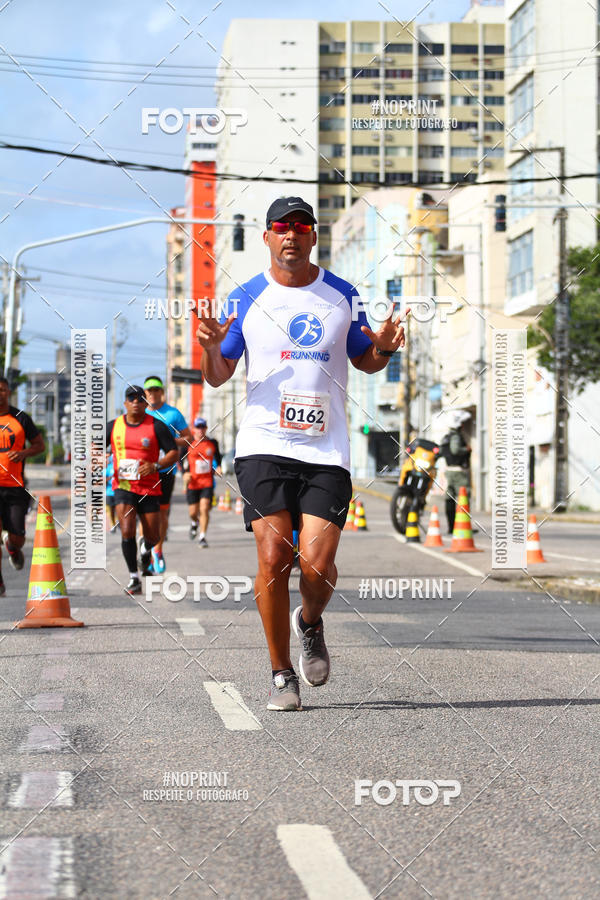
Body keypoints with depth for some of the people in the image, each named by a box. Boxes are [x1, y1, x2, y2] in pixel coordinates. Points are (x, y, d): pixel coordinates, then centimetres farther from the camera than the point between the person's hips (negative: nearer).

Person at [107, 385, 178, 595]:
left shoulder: (156, 426, -3)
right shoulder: (114, 426, 4)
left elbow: (174, 453, -4)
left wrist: (155, 466, -21)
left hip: (149, 488, 0)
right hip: (123, 486, 0)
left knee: (153, 536, 6)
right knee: (127, 532, -16)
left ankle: (145, 551, 44)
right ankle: (134, 578, -5)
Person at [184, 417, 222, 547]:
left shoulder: (212, 443, 3)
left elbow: (217, 456, 20)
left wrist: (218, 467, 1)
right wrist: (185, 473, -9)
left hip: (208, 482, 0)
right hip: (192, 482, 0)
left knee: (204, 508, -14)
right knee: (193, 512, 4)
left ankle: (202, 537, -6)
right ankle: (194, 523, 41)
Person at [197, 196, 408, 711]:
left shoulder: (341, 295, 10)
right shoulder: (246, 299, 6)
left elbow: (365, 361, 21)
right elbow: (218, 377, 11)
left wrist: (385, 347, -2)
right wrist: (212, 348, -12)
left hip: (326, 451, 1)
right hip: (264, 445, -1)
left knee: (317, 565, -11)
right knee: (274, 557, -12)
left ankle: (310, 622, 24)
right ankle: (282, 673, 4)